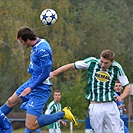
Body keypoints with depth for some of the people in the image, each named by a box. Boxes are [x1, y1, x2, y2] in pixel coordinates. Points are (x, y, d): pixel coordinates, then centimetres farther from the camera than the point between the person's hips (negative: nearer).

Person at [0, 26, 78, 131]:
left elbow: (46, 73, -25)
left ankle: (63, 114, -6)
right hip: (32, 82, 10)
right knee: (11, 102, 26)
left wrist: (31, 88, -18)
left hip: (40, 89, -10)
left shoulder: (42, 50, -26)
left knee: (31, 126, -12)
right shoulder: (37, 45, 4)